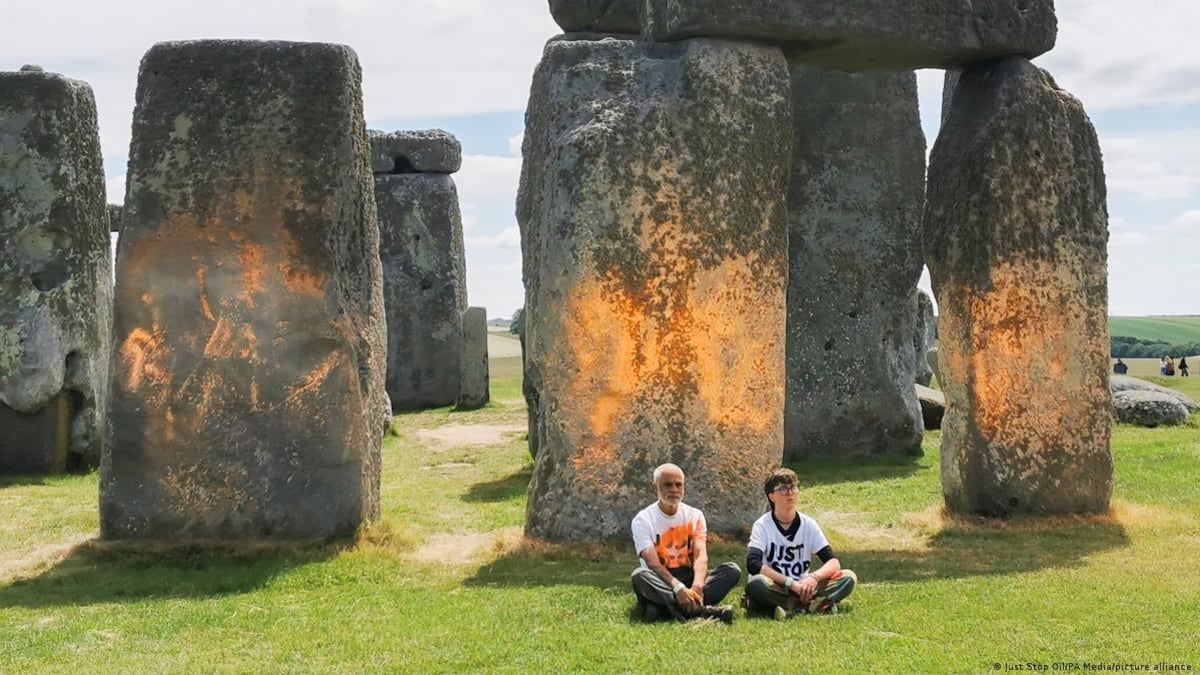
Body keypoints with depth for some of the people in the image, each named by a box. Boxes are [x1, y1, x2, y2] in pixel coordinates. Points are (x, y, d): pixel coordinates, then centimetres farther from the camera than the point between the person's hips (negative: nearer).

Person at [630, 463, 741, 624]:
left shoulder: (694, 516, 5)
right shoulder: (643, 520, -5)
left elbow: (701, 556, -10)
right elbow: (653, 564, -17)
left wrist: (697, 586, -31)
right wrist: (678, 587, -35)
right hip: (661, 583, -3)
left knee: (733, 570, -20)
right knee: (639, 575, -36)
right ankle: (701, 609, -42)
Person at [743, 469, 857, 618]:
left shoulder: (809, 524, 3)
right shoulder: (762, 525, -6)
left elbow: (833, 562, -4)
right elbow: (753, 564, -21)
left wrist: (815, 577, -26)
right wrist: (791, 583, -27)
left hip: (803, 588, 4)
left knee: (849, 577, -16)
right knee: (755, 584, -36)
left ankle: (791, 607, -30)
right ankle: (815, 604, -30)